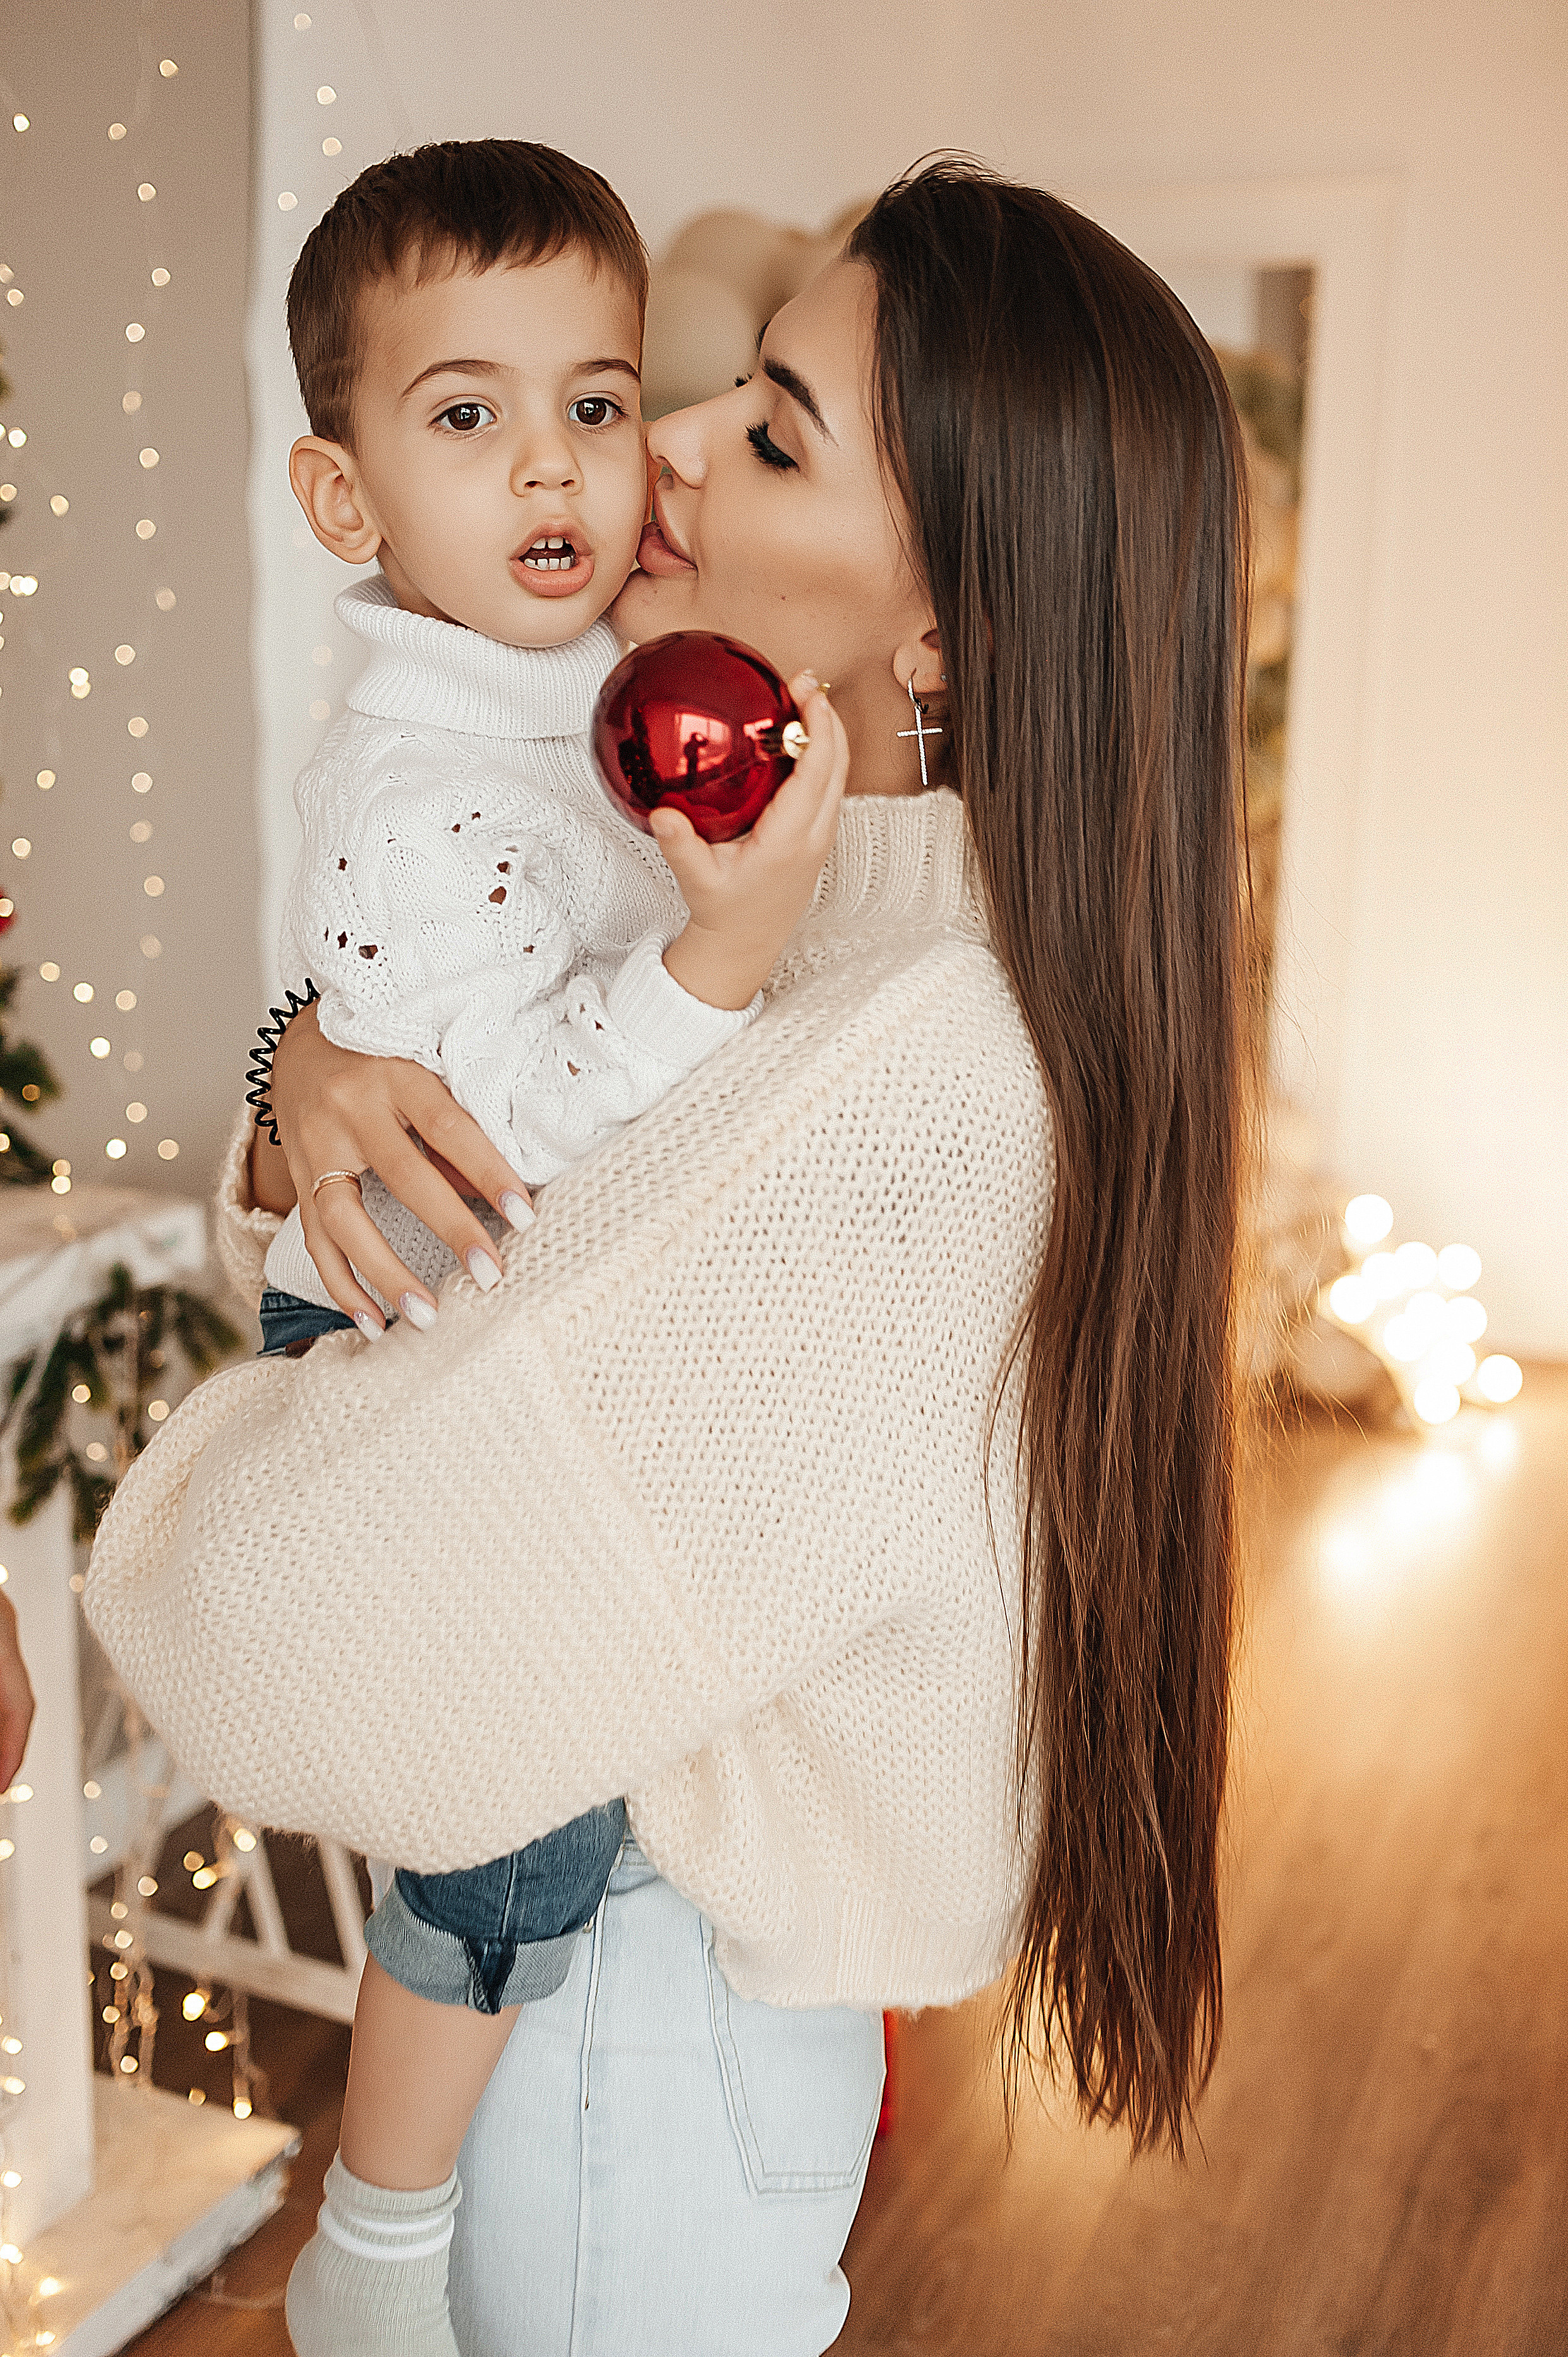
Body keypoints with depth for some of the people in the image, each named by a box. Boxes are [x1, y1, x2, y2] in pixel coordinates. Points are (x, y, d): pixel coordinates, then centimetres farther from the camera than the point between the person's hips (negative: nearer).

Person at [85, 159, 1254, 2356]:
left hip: (642, 2008, -8)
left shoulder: (913, 1066, -31)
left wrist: (170, 1509, -11)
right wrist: (311, 1082, -16)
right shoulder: (823, 912, -1)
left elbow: (305, 1603, -32)